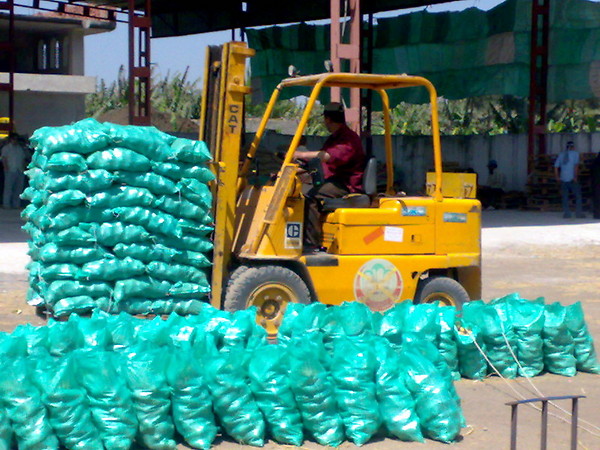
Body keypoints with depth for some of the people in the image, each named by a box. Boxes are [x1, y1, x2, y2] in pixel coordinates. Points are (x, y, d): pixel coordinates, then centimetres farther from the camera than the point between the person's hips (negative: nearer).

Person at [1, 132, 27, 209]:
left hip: (20, 171, 5)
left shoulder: (21, 148, 20)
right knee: (8, 188, -7)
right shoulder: (6, 148, 6)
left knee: (19, 188, 3)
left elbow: (23, 158, 20)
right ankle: (6, 204, -6)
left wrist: (23, 168, 8)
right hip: (10, 171, -5)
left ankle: (16, 204, 8)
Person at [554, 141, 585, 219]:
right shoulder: (575, 153, 1)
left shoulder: (561, 154, 13)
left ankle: (566, 213, 5)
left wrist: (557, 177, 14)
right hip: (572, 179, -4)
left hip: (563, 179, 4)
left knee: (565, 197, 7)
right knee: (578, 195, 3)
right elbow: (576, 165, -10)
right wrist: (575, 176, -10)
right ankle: (579, 213, -2)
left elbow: (556, 167, 10)